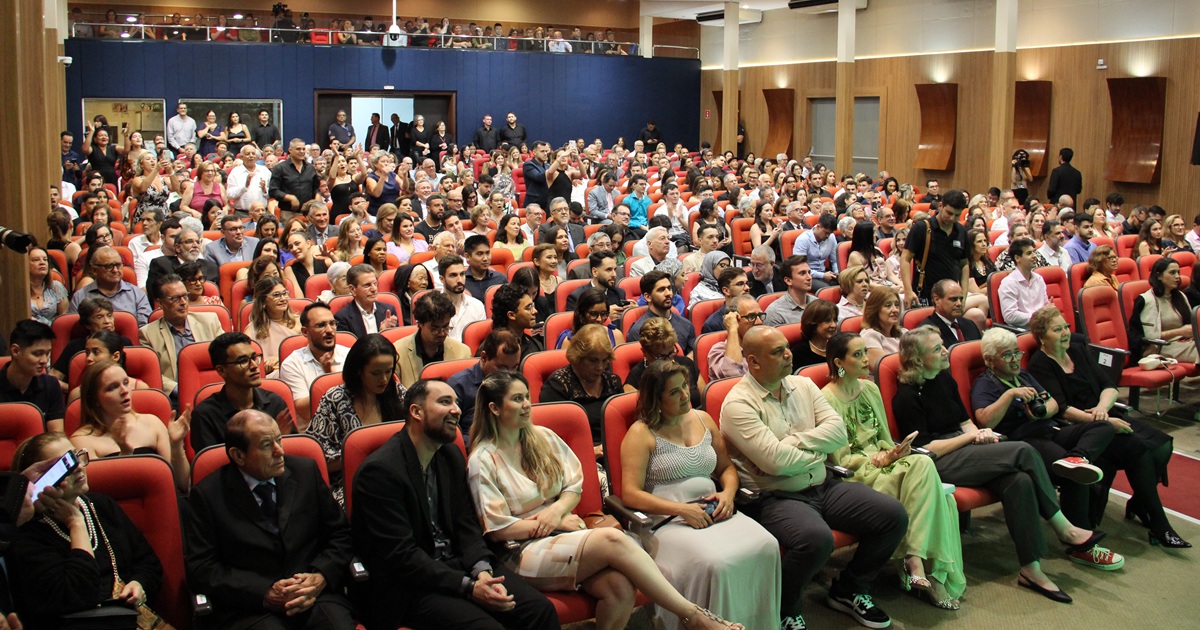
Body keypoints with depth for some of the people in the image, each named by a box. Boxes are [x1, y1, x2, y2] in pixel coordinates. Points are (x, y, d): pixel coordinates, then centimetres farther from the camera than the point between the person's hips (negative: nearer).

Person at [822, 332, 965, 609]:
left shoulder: (869, 388, 14)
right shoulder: (827, 399, -8)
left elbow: (885, 439, 17)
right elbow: (840, 459, -9)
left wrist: (895, 452, -6)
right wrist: (882, 459, -19)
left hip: (881, 461, 7)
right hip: (855, 475, -7)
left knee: (923, 464, -24)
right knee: (922, 466, -27)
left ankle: (916, 564, -23)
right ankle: (917, 564, -25)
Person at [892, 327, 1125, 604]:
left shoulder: (944, 379, 14)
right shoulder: (907, 397, -10)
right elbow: (926, 449, -13)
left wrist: (978, 434, -3)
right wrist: (972, 437, -10)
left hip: (961, 450, 8)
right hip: (939, 464, -8)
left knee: (1019, 481, -24)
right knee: (1024, 452, -22)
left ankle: (1031, 570, -21)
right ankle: (1066, 531, -12)